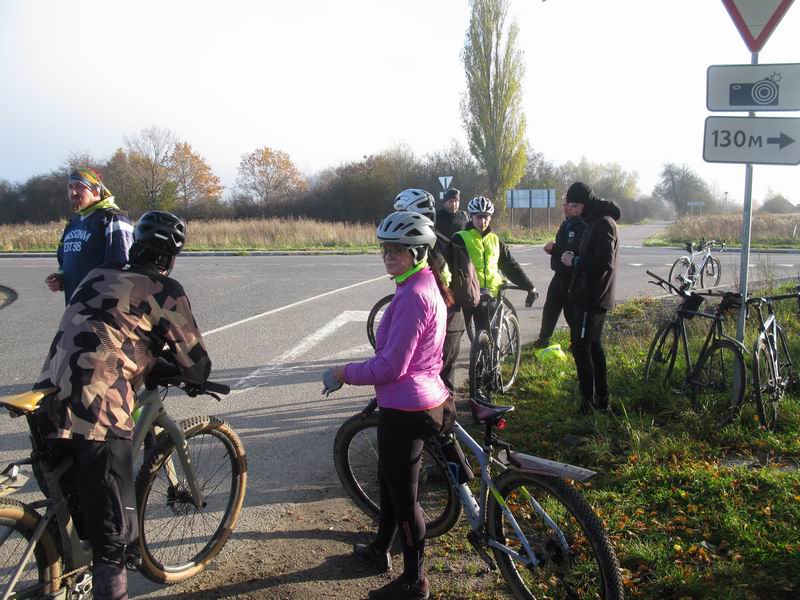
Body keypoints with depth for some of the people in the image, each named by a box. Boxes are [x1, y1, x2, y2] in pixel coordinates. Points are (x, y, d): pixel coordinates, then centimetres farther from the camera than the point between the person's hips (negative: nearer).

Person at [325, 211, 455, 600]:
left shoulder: (412, 295, -24)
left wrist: (343, 373, -11)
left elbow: (391, 366, -24)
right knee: (388, 478, 26)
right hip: (424, 398, 10)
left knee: (403, 496, 6)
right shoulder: (428, 286, 8)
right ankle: (380, 550, 46)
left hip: (405, 409, -10)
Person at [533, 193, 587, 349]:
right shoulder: (565, 224, 14)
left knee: (571, 312, 1)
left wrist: (555, 247, -17)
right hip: (560, 274, 8)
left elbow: (578, 250, -27)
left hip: (573, 277, -8)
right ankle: (543, 339, 27)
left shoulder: (582, 226, -15)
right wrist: (552, 248, -1)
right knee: (550, 308, 14)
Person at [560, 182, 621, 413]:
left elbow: (605, 263, -24)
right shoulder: (596, 221, 14)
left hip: (592, 298, -10)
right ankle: (602, 400, 23)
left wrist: (575, 261, -15)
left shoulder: (604, 223, -17)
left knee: (581, 348, -6)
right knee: (594, 346, 15)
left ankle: (588, 402, -1)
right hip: (589, 296, 10)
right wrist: (574, 257, 3)